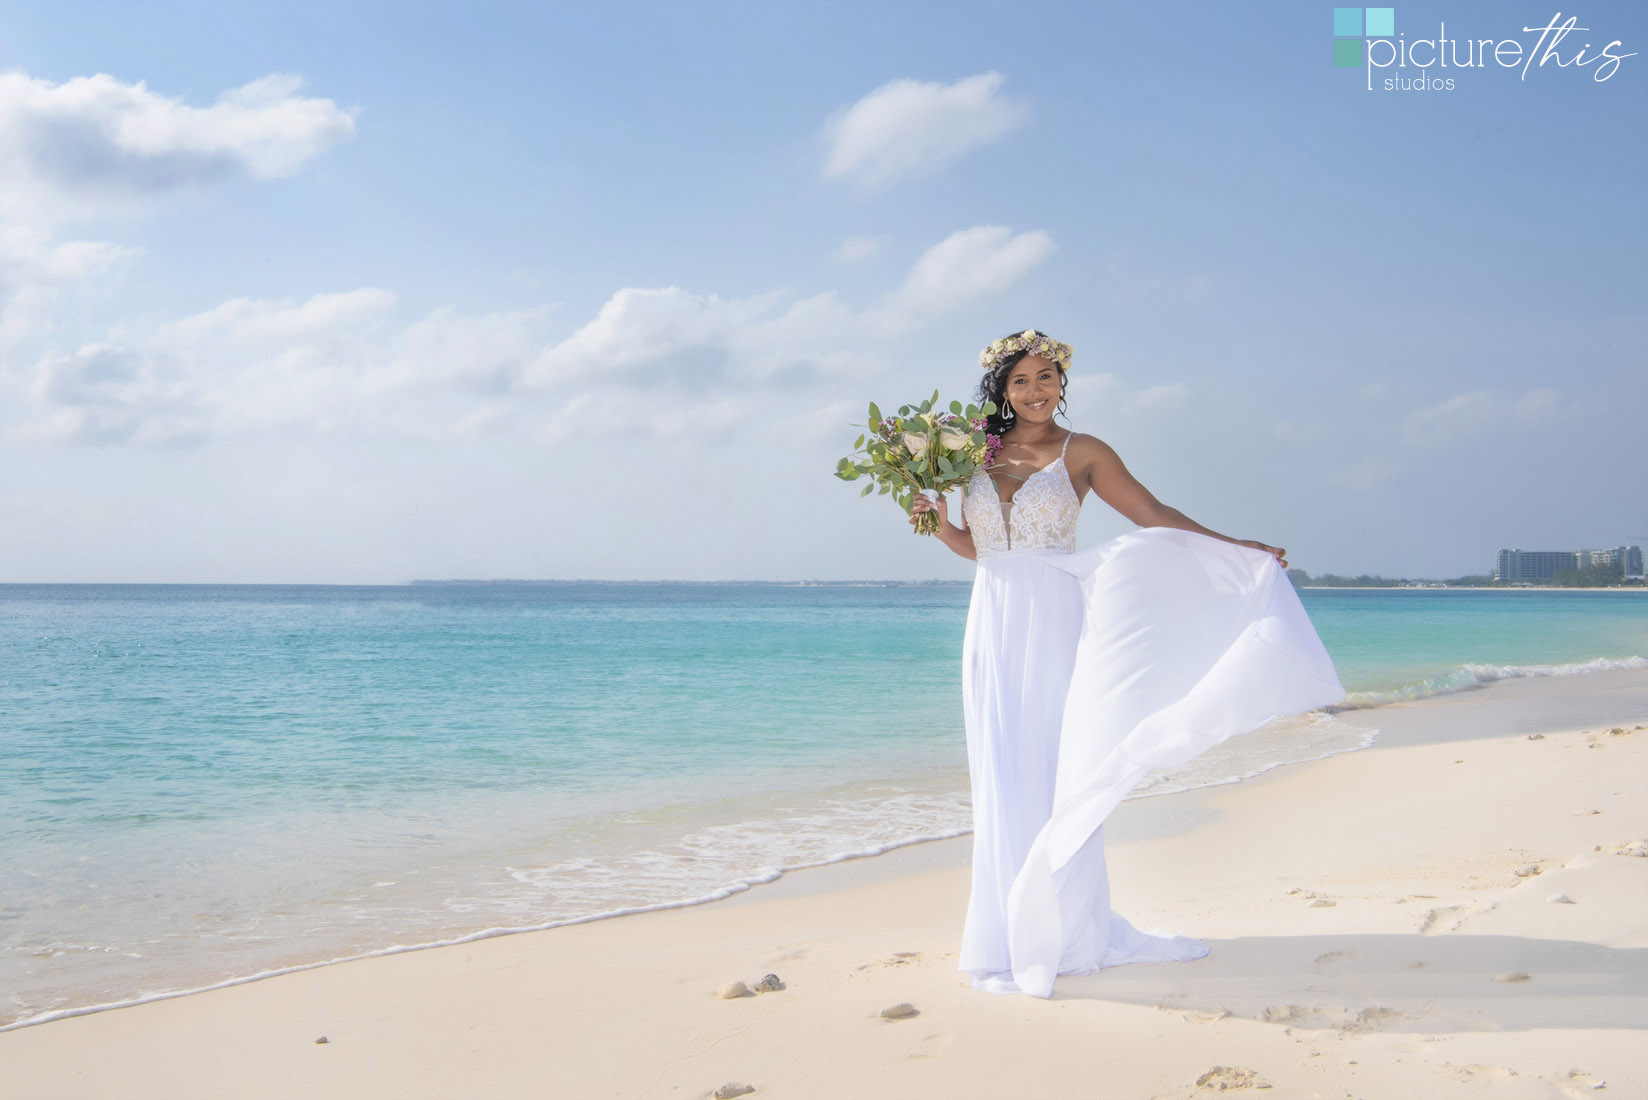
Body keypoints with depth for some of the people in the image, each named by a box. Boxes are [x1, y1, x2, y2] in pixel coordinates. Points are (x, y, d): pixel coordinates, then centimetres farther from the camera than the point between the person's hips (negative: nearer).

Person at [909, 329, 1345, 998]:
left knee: (1060, 772, -3)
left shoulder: (1081, 453, 2)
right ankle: (1009, 940, 7)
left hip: (1054, 623, -2)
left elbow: (1154, 515, 3)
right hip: (995, 625, 2)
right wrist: (939, 522, -2)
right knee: (1005, 778, 1)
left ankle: (1066, 927, 8)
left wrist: (1237, 547, -2)